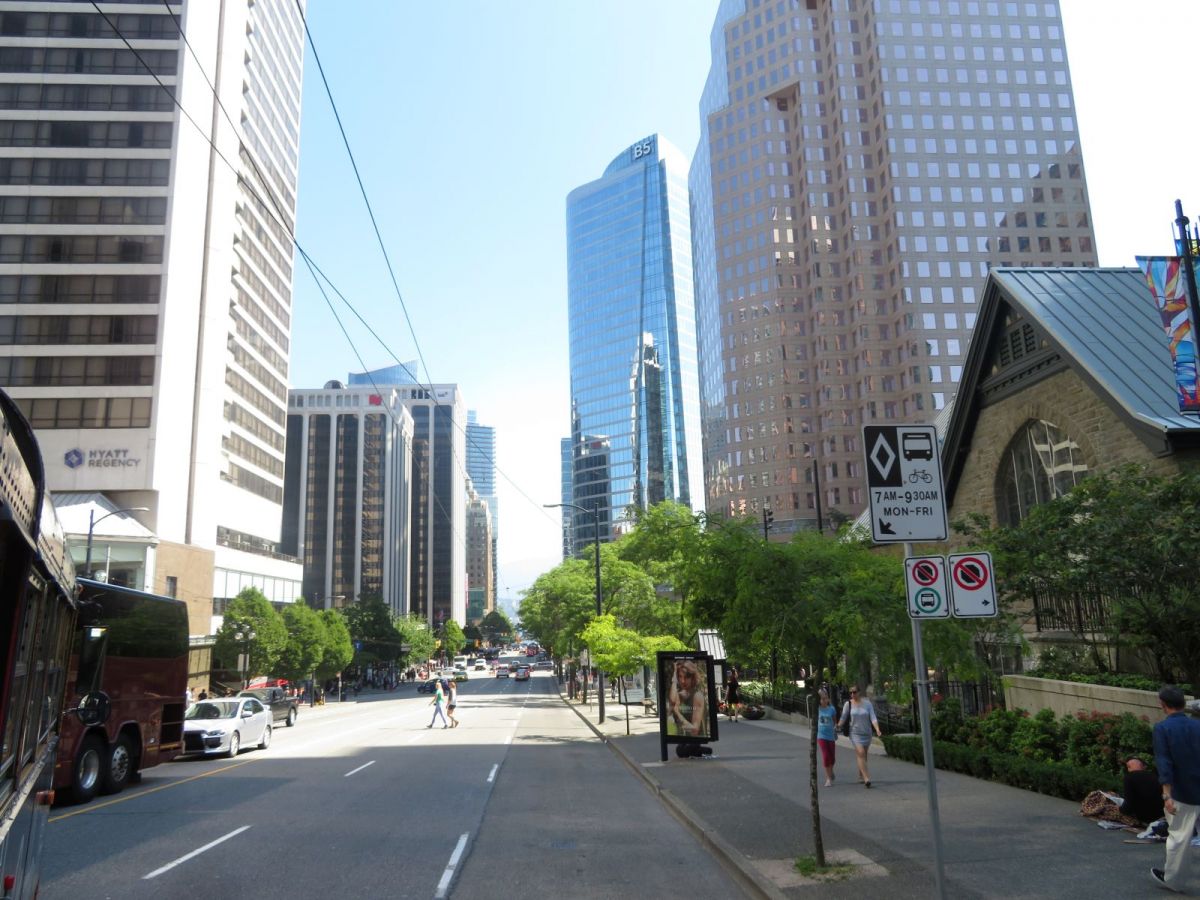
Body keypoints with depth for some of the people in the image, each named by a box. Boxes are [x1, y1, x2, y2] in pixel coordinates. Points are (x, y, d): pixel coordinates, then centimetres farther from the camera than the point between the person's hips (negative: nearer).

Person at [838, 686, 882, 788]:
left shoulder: (867, 703, -3)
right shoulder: (848, 704, -3)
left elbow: (873, 718, -8)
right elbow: (843, 718, -1)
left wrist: (877, 730, -21)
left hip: (867, 733, 2)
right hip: (855, 732, -2)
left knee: (863, 755, 13)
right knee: (860, 753, -19)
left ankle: (861, 776, 32)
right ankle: (866, 778, -23)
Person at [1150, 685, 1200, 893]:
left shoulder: (1162, 728, -9)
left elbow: (1164, 764, -16)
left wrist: (1167, 794, -17)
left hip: (1182, 794, -3)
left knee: (1178, 836, 9)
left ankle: (1172, 879, 22)